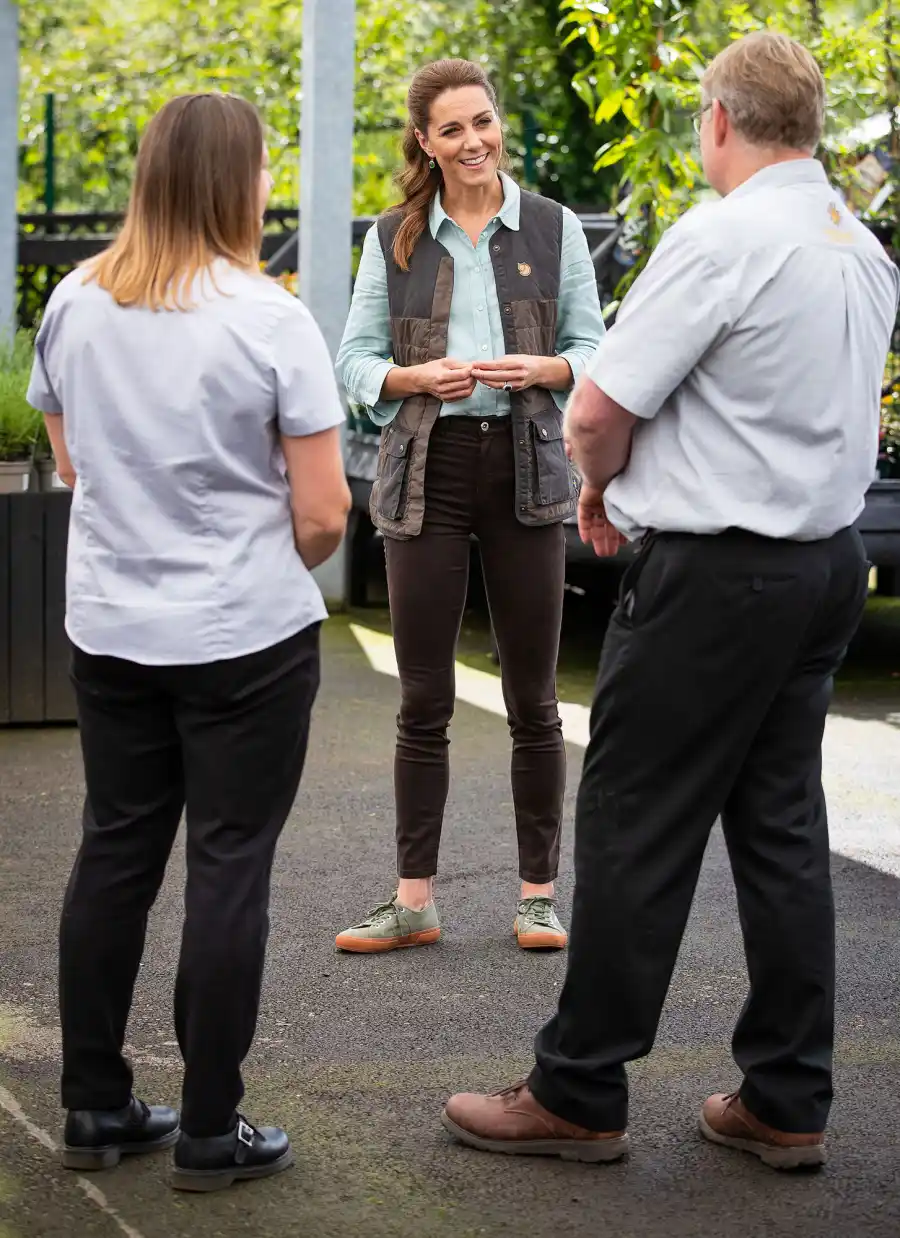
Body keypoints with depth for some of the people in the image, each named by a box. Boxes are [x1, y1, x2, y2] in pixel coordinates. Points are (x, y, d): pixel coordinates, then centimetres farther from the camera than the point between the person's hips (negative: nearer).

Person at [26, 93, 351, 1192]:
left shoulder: (74, 305, 1)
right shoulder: (268, 319, -15)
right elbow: (322, 513, -13)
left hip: (109, 628, 5)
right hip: (245, 638, -5)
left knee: (113, 855, 14)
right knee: (228, 870, 3)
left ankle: (94, 1109, 22)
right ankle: (209, 1133, 9)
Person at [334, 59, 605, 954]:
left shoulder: (553, 228, 5)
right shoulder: (392, 239, 6)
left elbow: (593, 350, 7)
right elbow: (355, 359, 6)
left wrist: (542, 368, -14)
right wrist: (418, 377, -13)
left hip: (526, 471, 0)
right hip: (427, 474, 1)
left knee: (533, 700, 4)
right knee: (423, 701, 4)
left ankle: (539, 894, 15)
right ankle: (414, 902, 11)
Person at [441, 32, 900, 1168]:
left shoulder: (719, 239, -16)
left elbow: (598, 411, -16)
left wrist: (599, 482, 6)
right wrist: (635, 475, 17)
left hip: (713, 574, -8)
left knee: (635, 830, 1)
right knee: (782, 829, 13)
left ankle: (578, 1095, 9)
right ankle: (786, 1102, 18)